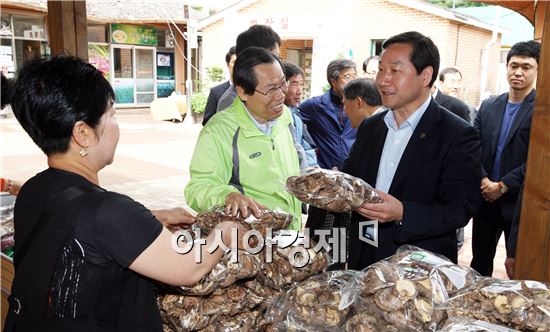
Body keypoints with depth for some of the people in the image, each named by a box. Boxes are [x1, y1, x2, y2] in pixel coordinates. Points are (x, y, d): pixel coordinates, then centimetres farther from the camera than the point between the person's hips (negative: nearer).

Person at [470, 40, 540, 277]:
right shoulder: (488, 106, 8)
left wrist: (503, 186, -15)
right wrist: (483, 181, -12)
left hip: (519, 202, -4)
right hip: (485, 198, 4)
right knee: (480, 260, 16)